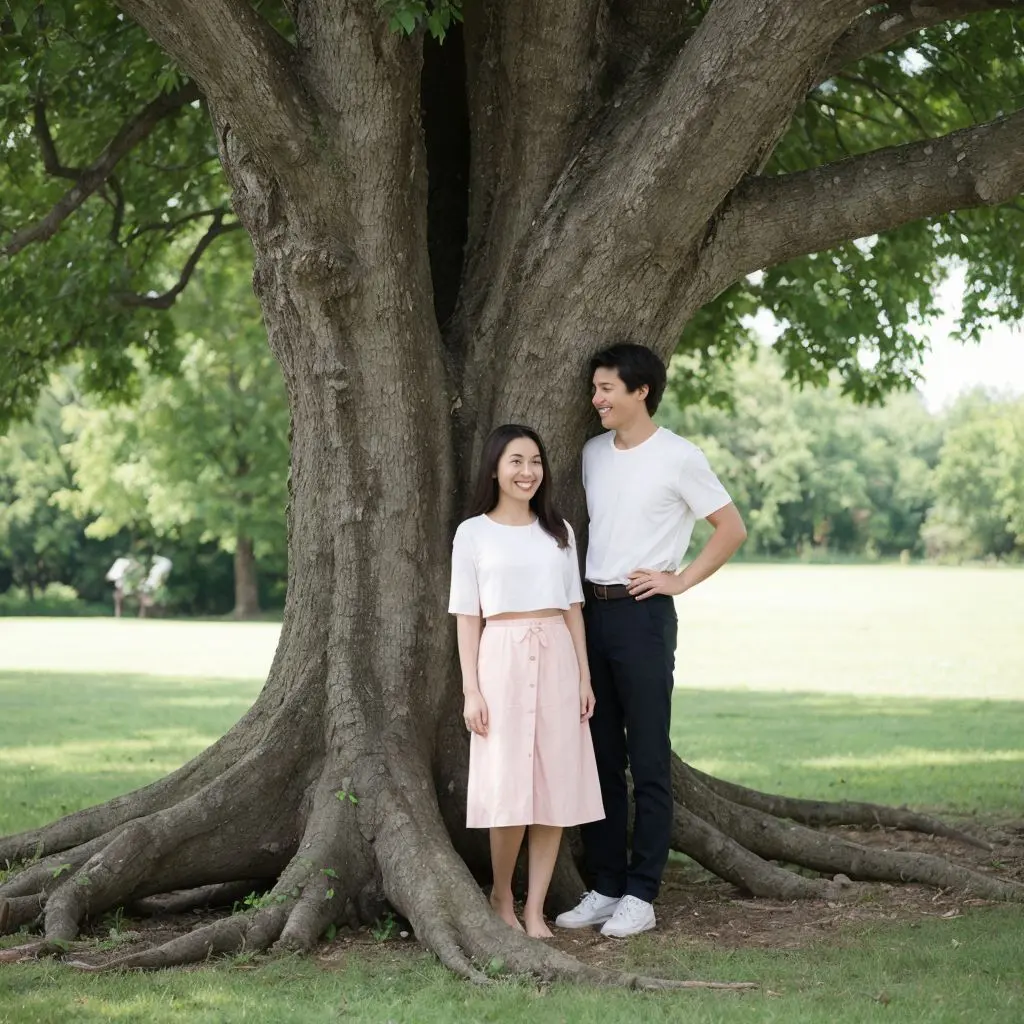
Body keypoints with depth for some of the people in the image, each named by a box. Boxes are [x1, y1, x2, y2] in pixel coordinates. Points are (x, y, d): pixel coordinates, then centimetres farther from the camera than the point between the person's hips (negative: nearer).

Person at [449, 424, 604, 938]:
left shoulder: (558, 532, 12)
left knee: (556, 785, -1)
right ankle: (501, 896, 15)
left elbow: (573, 609, 13)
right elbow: (467, 618, 1)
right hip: (501, 659, -3)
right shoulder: (473, 533, 2)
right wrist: (471, 689, -6)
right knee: (508, 786, -7)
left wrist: (584, 677, 7)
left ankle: (534, 910, 5)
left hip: (556, 659, 3)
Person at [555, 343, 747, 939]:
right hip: (593, 612, 7)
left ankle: (641, 896, 1)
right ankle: (605, 888, 15)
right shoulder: (593, 454, 11)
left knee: (648, 762, -3)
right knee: (601, 757, 9)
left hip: (643, 614, -7)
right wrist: (580, 596, 12)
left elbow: (732, 529, -3)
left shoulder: (678, 458, -7)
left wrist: (679, 580, -7)